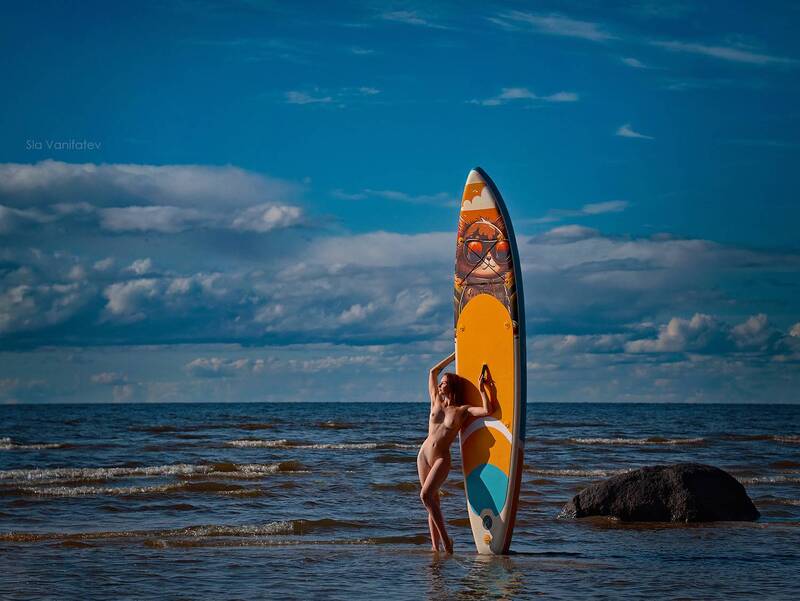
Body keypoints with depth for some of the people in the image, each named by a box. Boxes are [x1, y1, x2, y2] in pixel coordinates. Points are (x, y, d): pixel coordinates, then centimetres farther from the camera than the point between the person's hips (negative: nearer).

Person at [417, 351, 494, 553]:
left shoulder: (463, 410, -3)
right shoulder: (436, 402, 8)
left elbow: (487, 410, -18)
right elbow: (433, 372, 14)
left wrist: (482, 389, -12)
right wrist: (455, 355, 16)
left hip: (442, 459, -5)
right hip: (424, 455, 5)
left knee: (426, 495, -21)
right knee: (432, 500, 5)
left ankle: (445, 539, -14)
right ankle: (435, 546, 8)